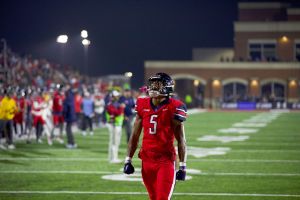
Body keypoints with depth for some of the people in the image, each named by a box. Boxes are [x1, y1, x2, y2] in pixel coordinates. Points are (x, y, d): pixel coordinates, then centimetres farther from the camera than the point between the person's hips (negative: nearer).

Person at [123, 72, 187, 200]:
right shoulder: (143, 106, 4)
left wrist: (182, 166, -6)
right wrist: (128, 160, 10)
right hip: (147, 160, 5)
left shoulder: (173, 108, -8)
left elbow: (181, 140, -4)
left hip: (165, 160, -5)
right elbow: (135, 136, 12)